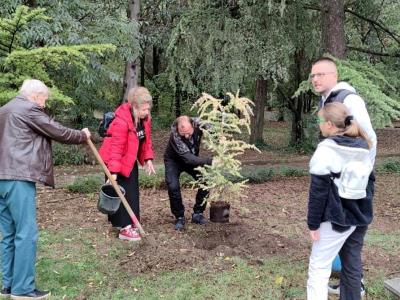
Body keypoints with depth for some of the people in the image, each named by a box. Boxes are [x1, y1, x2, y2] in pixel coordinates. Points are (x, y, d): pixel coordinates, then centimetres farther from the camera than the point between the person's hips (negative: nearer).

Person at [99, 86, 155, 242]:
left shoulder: (145, 118, -4)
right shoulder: (121, 121, -29)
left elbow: (146, 140, 8)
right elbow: (116, 148, -30)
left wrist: (148, 159, -1)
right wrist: (114, 172, -32)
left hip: (131, 160, 9)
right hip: (118, 161, -8)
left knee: (133, 192, 14)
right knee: (123, 193, -7)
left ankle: (130, 223, 26)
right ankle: (125, 228, -2)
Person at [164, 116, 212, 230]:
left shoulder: (198, 124, -29)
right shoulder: (175, 136, -39)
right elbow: (188, 158, -43)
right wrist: (210, 161, -52)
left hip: (192, 159, 4)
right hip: (174, 161, -4)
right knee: (173, 187, -21)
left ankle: (197, 213, 7)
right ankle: (179, 217, 0)